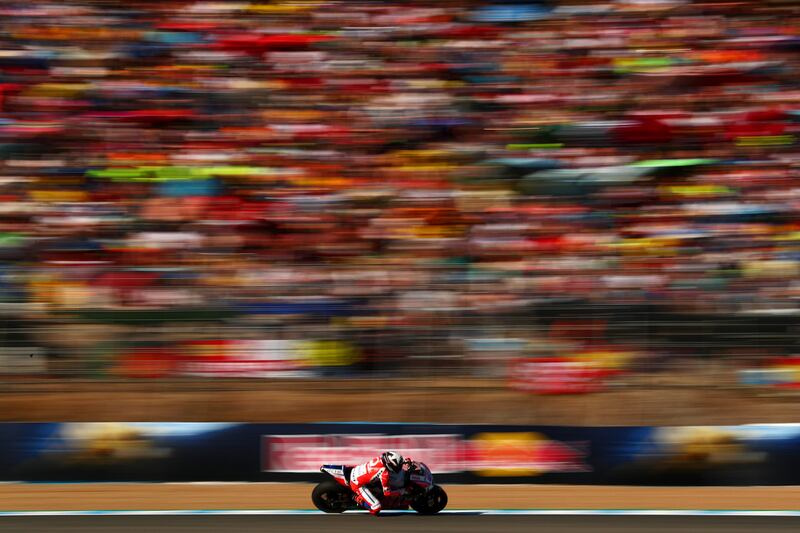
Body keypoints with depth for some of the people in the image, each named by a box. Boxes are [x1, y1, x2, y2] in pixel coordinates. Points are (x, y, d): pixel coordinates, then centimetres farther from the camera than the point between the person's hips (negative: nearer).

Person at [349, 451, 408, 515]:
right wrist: (401, 492, -11)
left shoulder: (382, 458, -9)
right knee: (376, 508, -17)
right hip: (359, 484, -9)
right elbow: (386, 492, -20)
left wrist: (404, 461, 13)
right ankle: (360, 500, 5)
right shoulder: (384, 473, -28)